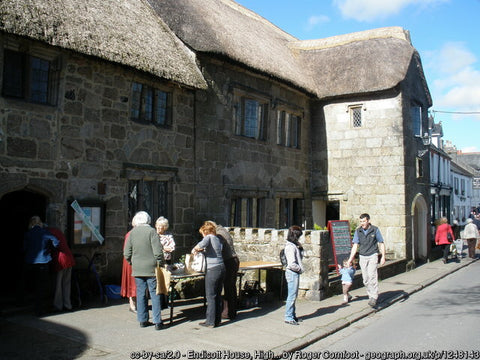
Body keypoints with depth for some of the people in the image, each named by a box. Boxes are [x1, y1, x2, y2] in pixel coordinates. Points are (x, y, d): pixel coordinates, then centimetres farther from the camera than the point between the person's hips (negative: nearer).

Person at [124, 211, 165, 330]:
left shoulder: (132, 233, 3)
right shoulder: (151, 231, -9)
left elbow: (127, 253, 5)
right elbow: (158, 251, -14)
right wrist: (160, 263, -1)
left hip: (137, 269, 3)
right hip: (151, 268, -3)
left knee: (141, 294, 11)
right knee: (154, 294, 2)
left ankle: (143, 320, 16)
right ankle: (157, 322, 2)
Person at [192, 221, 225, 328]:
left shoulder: (209, 237, -7)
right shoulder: (218, 239, 17)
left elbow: (202, 244, -26)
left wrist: (195, 249, -8)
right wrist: (202, 250, 12)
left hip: (212, 270, -8)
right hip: (221, 267, 8)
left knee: (210, 296, 0)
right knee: (218, 295, 14)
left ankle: (210, 321, 6)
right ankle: (217, 319, 21)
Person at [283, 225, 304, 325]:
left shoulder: (294, 246, 12)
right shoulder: (290, 247, -19)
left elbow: (301, 256, 23)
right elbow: (292, 264, -24)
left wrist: (300, 247, 8)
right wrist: (300, 269, -11)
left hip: (295, 273, 10)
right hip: (292, 273, -10)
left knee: (294, 295, 17)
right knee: (292, 296, -4)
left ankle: (292, 315, 27)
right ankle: (288, 317, 4)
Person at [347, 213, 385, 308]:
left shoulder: (375, 230, -3)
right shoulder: (358, 231, 3)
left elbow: (381, 243, 3)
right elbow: (355, 245, 1)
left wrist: (383, 256, -4)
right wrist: (351, 258, -7)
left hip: (372, 256, -3)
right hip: (362, 257, 3)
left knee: (372, 276, -15)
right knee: (365, 279, 4)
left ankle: (374, 297, -12)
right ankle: (371, 296, 17)